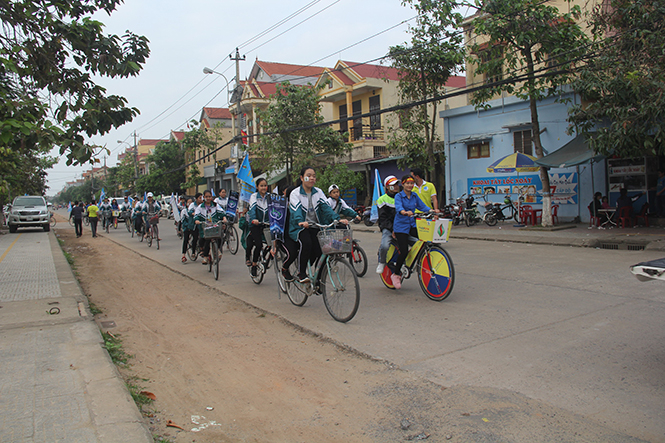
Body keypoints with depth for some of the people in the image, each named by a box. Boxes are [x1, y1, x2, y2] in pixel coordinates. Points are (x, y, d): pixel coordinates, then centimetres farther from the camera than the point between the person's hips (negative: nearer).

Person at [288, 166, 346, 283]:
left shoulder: (318, 192, 8)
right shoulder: (295, 193, -4)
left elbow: (326, 207, -4)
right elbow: (296, 211, -20)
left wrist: (337, 219, -21)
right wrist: (300, 221, -41)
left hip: (315, 227, 4)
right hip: (300, 227, -4)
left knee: (319, 249, -18)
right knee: (306, 243, -31)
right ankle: (301, 273, -14)